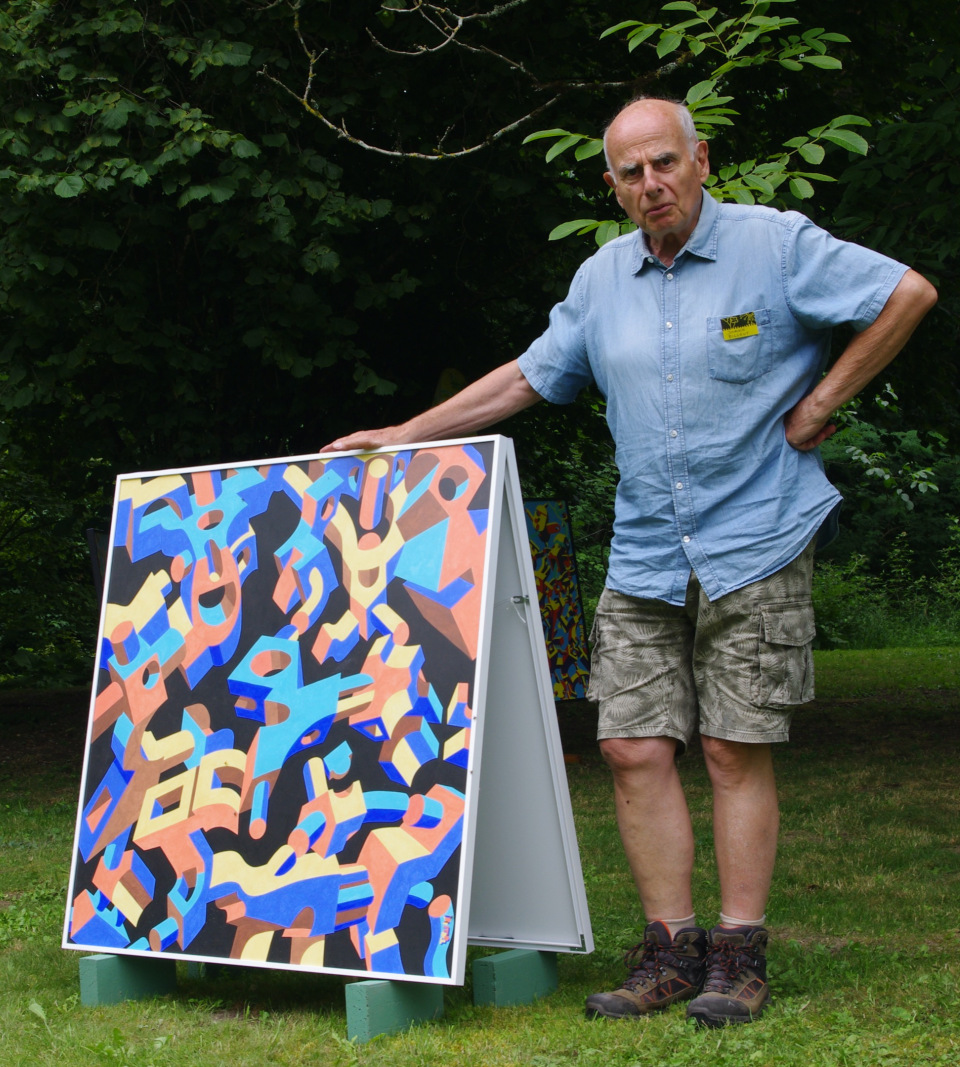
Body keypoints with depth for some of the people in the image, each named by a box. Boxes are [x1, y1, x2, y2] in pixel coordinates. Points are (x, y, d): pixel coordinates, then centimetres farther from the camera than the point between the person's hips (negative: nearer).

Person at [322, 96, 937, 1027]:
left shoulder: (776, 245, -4)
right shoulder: (603, 277, 10)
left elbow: (907, 295, -2)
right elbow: (526, 378, 18)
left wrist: (818, 406, -5)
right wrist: (403, 437, 16)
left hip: (755, 545, -5)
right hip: (644, 558, 5)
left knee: (735, 751, -3)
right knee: (634, 748, -1)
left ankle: (738, 958, 6)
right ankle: (669, 950, 8)